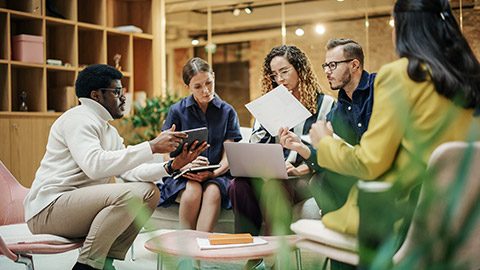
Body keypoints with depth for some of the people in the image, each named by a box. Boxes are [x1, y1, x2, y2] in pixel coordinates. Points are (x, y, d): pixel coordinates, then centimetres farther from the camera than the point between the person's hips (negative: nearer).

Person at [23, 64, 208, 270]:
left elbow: (129, 171, 8)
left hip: (79, 203, 10)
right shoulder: (79, 118, -10)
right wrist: (151, 147, -27)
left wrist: (171, 166, -7)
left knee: (149, 191, 3)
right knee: (129, 194, -28)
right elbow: (94, 165, -28)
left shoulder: (109, 130, 20)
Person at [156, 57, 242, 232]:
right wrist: (185, 166, -20)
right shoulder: (177, 111, 6)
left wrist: (213, 173, -17)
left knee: (213, 192, -34)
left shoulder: (227, 112, 10)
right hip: (182, 176, 0)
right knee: (192, 192, -34)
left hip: (216, 175, 1)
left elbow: (228, 156, 5)